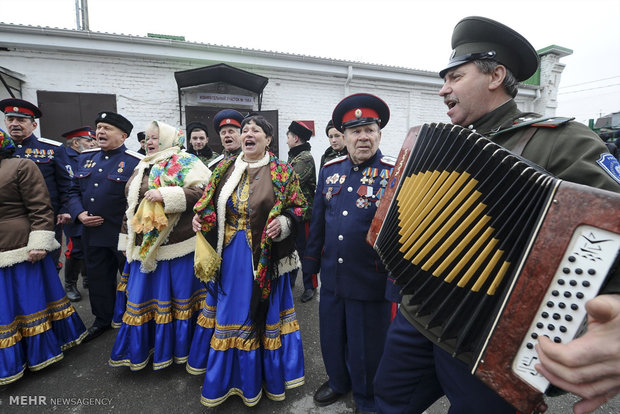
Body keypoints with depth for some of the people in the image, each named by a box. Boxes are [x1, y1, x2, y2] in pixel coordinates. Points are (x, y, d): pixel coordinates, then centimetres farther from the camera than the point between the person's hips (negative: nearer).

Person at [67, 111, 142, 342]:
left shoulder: (136, 162, -11)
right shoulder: (86, 158, 10)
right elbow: (74, 191, 14)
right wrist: (79, 214, -4)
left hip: (124, 236, -6)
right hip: (92, 234, 6)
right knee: (98, 279, 19)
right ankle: (102, 320, 38)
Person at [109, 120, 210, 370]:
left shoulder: (185, 163, -6)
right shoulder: (142, 168, 17)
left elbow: (202, 191, -21)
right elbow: (131, 207, 22)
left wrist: (165, 195, -26)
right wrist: (127, 241, 21)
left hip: (177, 245, -7)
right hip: (144, 247, 8)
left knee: (178, 297, 5)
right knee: (142, 297, 15)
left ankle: (177, 350, 24)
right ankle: (141, 351, 34)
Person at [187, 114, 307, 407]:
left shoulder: (281, 172, -5)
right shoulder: (224, 168, 6)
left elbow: (298, 207, -3)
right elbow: (210, 203, 14)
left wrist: (283, 222, -22)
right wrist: (201, 217, -5)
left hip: (265, 257, -4)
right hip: (229, 254, 4)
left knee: (261, 312, 8)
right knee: (229, 310, 17)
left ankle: (265, 373, 33)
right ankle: (226, 374, 41)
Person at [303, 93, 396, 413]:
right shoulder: (329, 170, 3)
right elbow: (318, 219, 9)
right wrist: (312, 262, 12)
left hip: (370, 282, -4)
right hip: (332, 276, 5)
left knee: (367, 345, 16)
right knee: (331, 337, 23)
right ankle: (337, 381, 52)